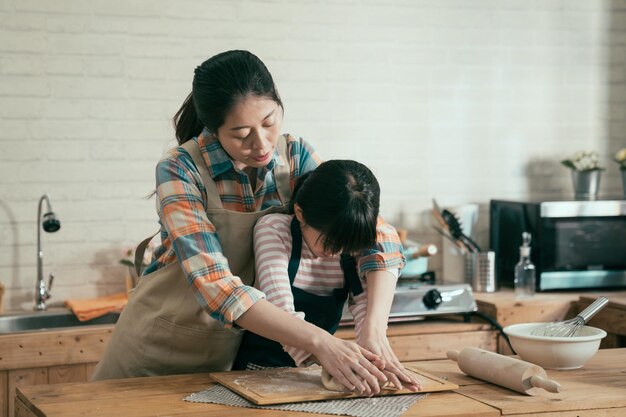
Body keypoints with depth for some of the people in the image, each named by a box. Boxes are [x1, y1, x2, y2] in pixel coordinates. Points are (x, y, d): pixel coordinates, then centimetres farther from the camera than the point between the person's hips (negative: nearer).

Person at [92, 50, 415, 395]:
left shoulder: (295, 158, -10)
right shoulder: (180, 170, -23)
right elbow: (215, 285, -33)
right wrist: (319, 342, -42)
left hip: (229, 355, 3)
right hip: (157, 352, -3)